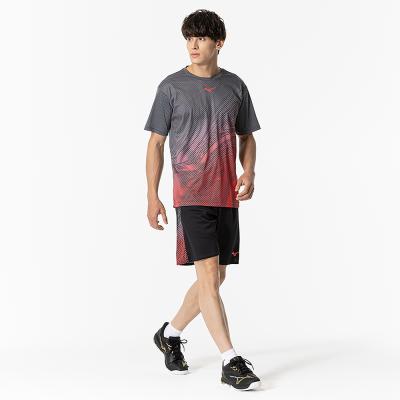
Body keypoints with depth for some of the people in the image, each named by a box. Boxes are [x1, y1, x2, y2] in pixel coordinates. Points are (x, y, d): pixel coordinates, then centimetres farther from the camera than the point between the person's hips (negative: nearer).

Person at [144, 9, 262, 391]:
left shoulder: (235, 86, 9)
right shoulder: (172, 86, 0)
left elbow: (246, 137, 17)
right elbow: (156, 143, 3)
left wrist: (248, 173, -2)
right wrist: (152, 197, -3)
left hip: (227, 195, 5)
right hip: (191, 194, -4)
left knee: (215, 278, 11)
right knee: (208, 275, -12)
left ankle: (170, 333, 33)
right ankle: (231, 362, -10)